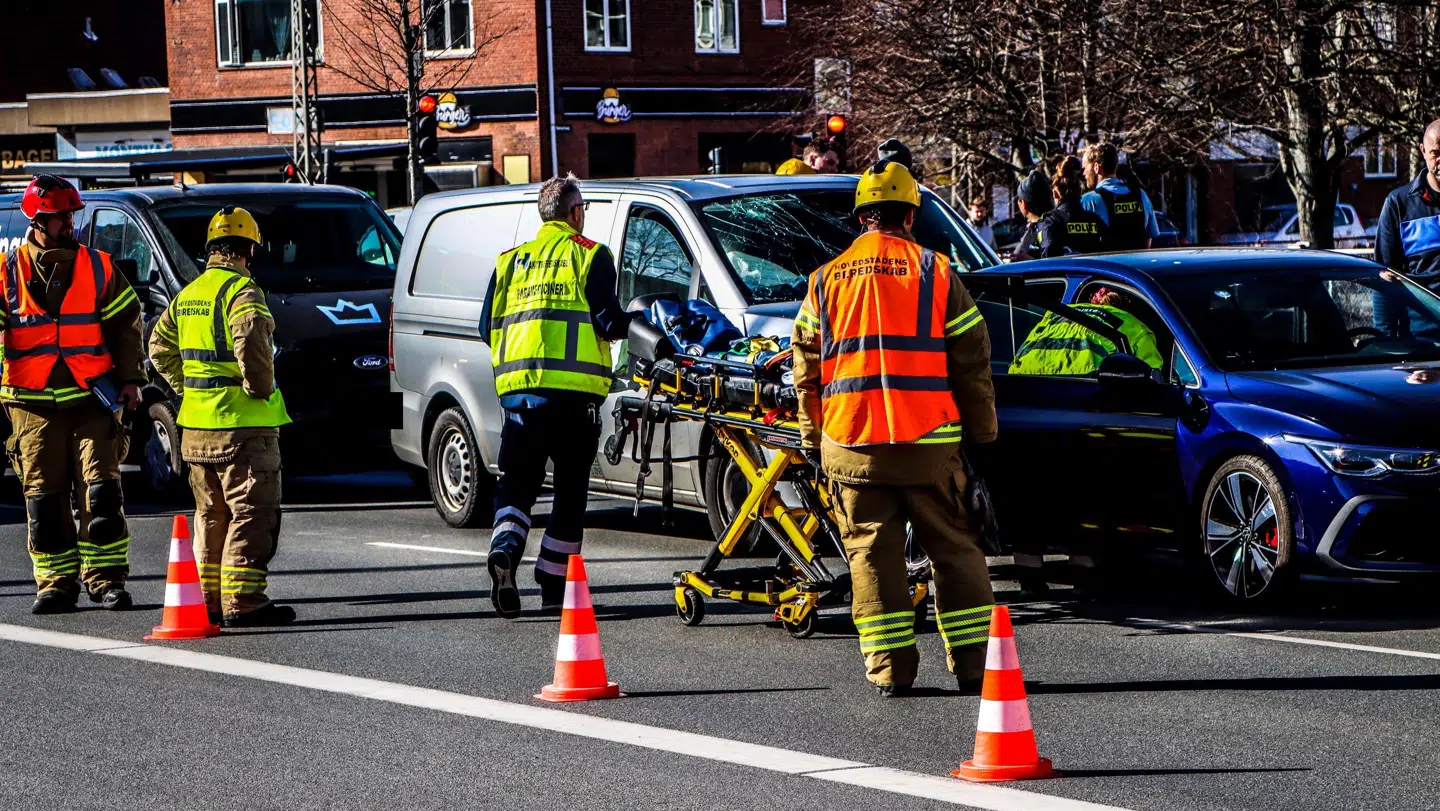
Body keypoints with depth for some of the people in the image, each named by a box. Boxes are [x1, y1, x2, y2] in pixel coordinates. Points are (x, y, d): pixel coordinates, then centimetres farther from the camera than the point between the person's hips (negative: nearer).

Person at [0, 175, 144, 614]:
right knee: (44, 497, 2)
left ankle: (105, 579, 1)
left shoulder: (97, 267, 5)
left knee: (102, 490, -6)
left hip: (92, 398, 0)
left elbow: (126, 324, 10)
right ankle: (56, 584, 9)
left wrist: (129, 378, 2)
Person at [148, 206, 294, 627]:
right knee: (251, 512, -5)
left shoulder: (187, 295, 14)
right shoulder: (241, 291, -12)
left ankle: (208, 600, 21)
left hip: (196, 425, 8)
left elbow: (160, 347, 20)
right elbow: (251, 343, -27)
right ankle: (241, 601, -10)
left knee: (212, 514, 17)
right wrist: (260, 387, -15)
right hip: (241, 424, -8)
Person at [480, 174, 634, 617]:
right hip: (573, 388, -3)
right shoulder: (590, 255, 3)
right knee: (571, 488, 8)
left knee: (516, 484, 10)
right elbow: (606, 319, -6)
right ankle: (553, 584, 7)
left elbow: (488, 326, 15)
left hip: (518, 386, 3)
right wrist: (630, 324, 15)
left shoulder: (511, 261, 16)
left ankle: (505, 547, -19)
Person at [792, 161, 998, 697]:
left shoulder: (825, 281, 9)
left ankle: (889, 669, 3)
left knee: (872, 554, 6)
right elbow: (971, 363, 2)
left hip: (850, 445, 1)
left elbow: (807, 373, 12)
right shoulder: (935, 273, 2)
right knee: (954, 550, 9)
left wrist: (814, 441, 20)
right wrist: (982, 433, 11)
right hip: (928, 441, -1)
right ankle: (972, 663, 9)